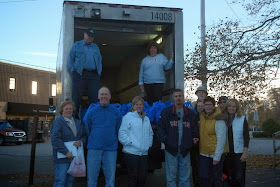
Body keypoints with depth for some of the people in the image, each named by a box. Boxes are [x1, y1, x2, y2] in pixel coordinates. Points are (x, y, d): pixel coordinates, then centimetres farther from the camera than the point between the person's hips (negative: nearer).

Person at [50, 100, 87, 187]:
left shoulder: (78, 123, 15)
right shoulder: (58, 122, -6)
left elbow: (85, 135, 15)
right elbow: (55, 139, -16)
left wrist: (81, 142, -8)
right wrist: (66, 152, -21)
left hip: (74, 156, 7)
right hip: (62, 157, -6)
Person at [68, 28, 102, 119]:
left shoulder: (96, 47, 24)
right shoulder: (77, 45, 14)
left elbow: (99, 60, 23)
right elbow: (70, 58, 10)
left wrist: (99, 72, 9)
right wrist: (73, 70, -3)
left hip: (94, 75, 3)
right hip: (80, 74, -3)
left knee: (94, 97, -3)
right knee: (77, 96, -6)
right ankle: (74, 116, -1)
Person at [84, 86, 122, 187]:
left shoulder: (116, 112, 4)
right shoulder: (91, 112, 4)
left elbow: (118, 130, 11)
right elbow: (87, 130, 12)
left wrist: (113, 141, 9)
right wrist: (93, 142, 12)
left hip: (111, 149, 0)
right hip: (94, 149, 0)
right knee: (92, 178, 5)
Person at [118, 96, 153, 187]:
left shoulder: (146, 119, 17)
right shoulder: (128, 117, -4)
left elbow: (150, 133, 24)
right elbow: (122, 133, -10)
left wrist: (149, 143, 10)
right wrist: (129, 142, -14)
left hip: (144, 152, 6)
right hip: (131, 152, -6)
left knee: (143, 175, 8)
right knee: (133, 176, 1)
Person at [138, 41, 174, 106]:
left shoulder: (161, 57, 10)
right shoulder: (144, 60, 12)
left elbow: (167, 67, 4)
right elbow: (141, 72, 12)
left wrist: (171, 60, -10)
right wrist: (141, 83, 7)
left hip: (158, 83, -2)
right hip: (147, 83, 2)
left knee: (158, 100, -10)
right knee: (150, 101, 6)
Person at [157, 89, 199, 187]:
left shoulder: (190, 113, 7)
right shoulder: (166, 112, 0)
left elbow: (194, 130, 12)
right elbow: (160, 128, -1)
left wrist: (194, 139, -4)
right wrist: (165, 140, -12)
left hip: (185, 150, 2)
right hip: (171, 150, -2)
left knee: (185, 177, 10)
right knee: (171, 177, 5)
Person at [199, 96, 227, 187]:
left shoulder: (219, 120, -15)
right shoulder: (202, 116, 6)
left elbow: (221, 139, -17)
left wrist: (216, 157, -18)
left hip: (216, 154, -6)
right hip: (204, 153, 6)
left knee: (216, 179, 7)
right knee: (204, 178, 5)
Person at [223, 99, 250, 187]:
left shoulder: (242, 119, -1)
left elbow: (246, 137, -4)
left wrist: (245, 152, -10)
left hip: (239, 153, -2)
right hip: (227, 153, 3)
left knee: (239, 177, -1)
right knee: (229, 177, 10)